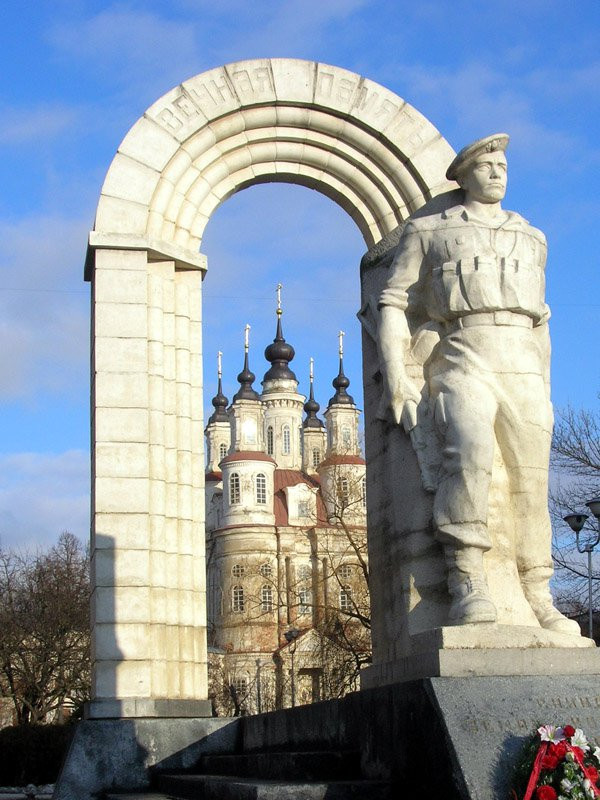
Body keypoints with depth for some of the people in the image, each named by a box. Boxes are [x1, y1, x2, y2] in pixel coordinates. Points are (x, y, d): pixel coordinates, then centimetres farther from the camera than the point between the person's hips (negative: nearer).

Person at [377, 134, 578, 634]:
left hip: (523, 367, 4)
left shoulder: (532, 239, 27)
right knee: (469, 453, -29)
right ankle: (468, 584, -32)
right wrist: (396, 375, -4)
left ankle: (540, 601, 1)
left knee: (533, 482, -5)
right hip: (461, 362, -4)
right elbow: (396, 304, 9)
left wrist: (545, 389, 21)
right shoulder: (428, 231, 17)